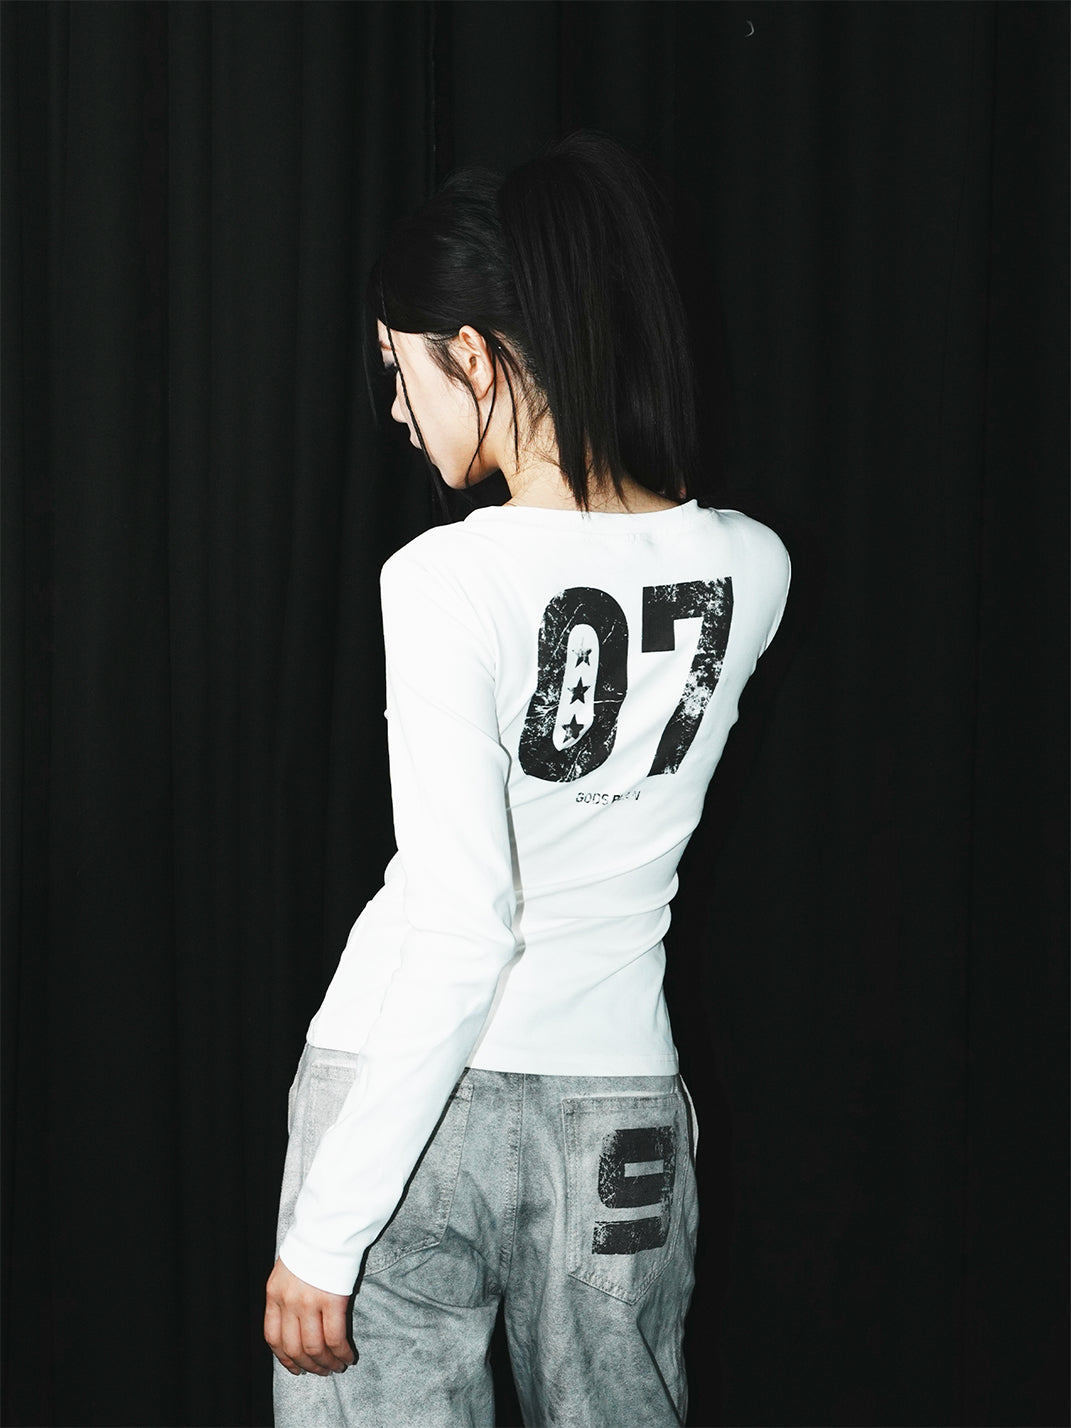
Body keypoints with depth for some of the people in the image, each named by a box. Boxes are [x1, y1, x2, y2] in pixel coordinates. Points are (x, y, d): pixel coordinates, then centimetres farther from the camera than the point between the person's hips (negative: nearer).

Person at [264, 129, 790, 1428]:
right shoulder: (748, 572, -2)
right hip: (620, 1119, 5)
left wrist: (325, 1233, -18)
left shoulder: (450, 580, -17)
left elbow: (461, 932, -21)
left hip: (408, 1097, -4)